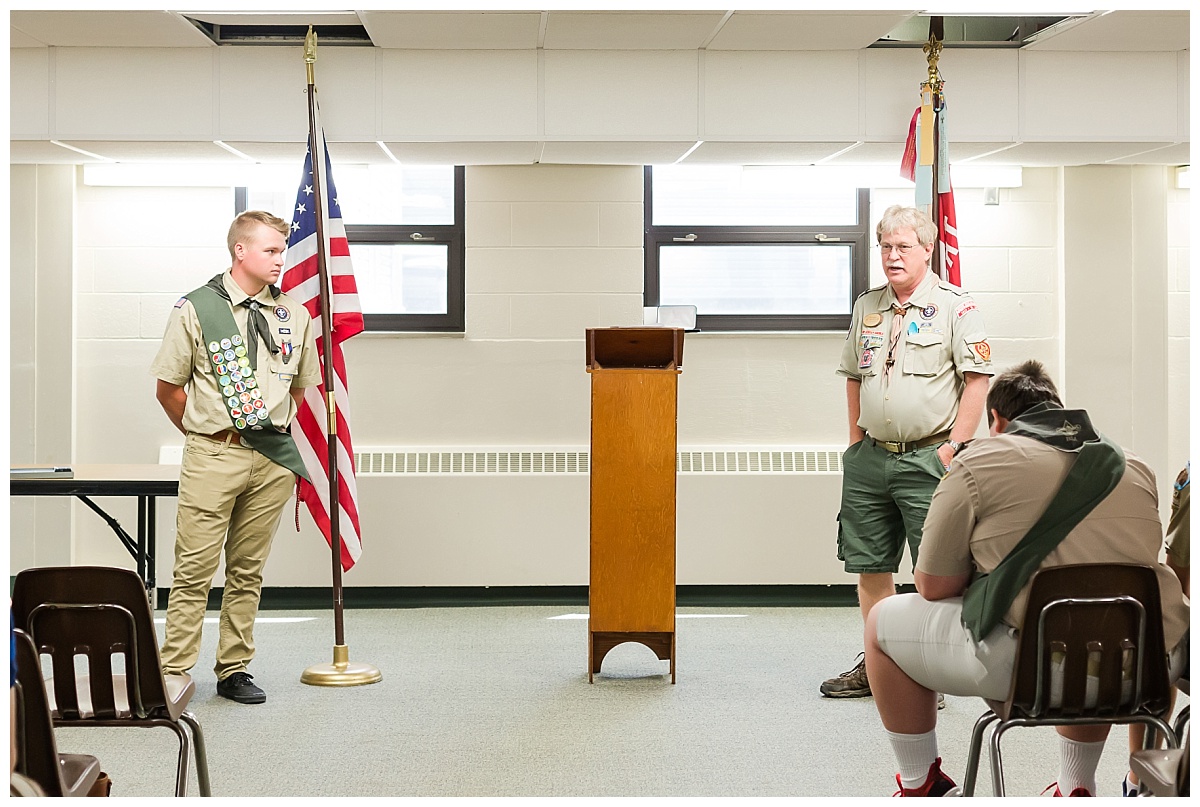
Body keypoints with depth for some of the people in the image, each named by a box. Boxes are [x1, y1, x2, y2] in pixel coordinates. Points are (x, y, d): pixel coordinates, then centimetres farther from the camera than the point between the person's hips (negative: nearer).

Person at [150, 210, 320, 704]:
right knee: (195, 570, -4)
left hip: (273, 458, 3)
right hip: (213, 458, -3)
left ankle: (234, 670, 17)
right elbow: (168, 388, 4)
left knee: (248, 570, 9)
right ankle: (174, 673, 2)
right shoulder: (196, 309, -1)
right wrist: (207, 435, 7)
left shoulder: (294, 315, 8)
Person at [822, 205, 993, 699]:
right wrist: (856, 440, 15)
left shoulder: (954, 307, -5)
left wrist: (954, 447, -14)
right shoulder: (867, 307, 14)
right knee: (869, 566, 11)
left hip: (927, 458, -6)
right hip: (870, 456, 6)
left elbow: (977, 379, -9)